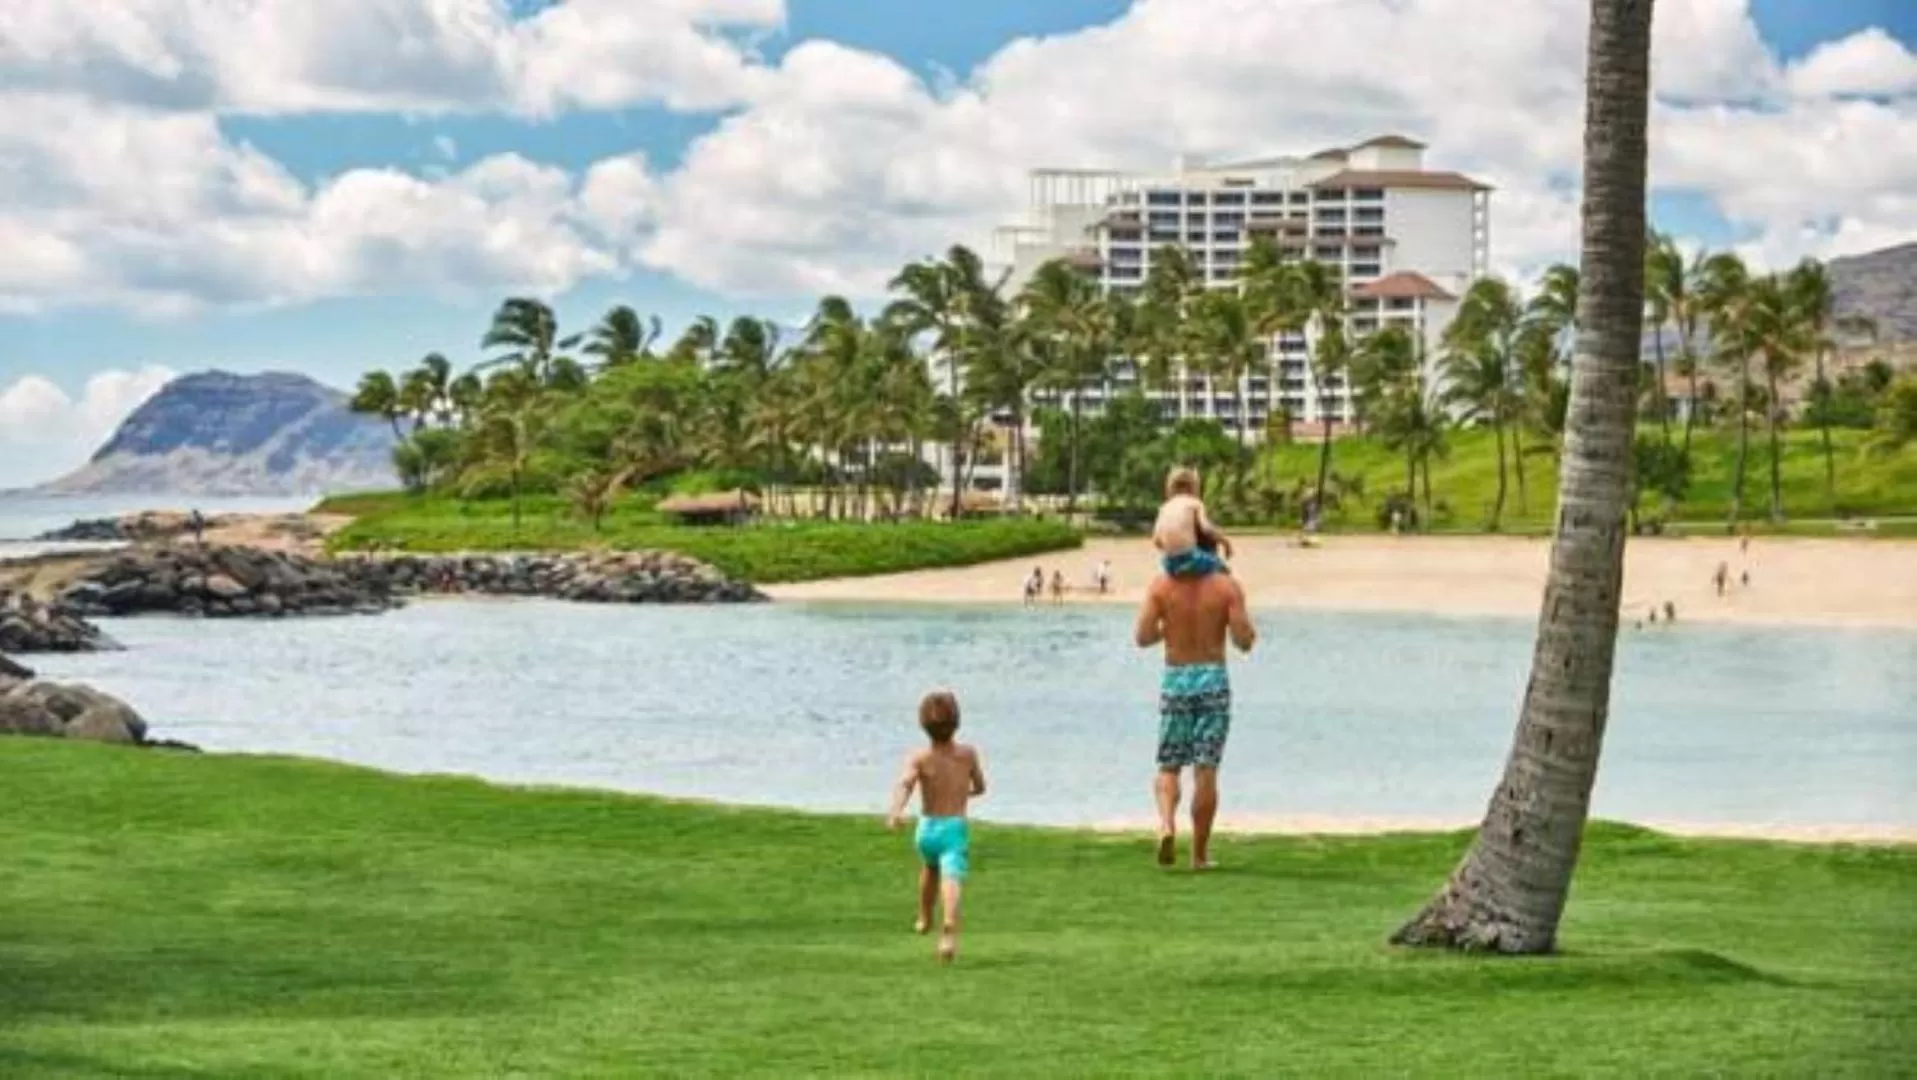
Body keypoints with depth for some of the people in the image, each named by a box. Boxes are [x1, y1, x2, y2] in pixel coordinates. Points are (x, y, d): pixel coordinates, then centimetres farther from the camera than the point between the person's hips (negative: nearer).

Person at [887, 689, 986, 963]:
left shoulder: (919, 758, -6)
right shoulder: (968, 754, 0)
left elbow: (904, 783, -26)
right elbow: (980, 787, 15)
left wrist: (896, 811, -41)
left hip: (927, 827, 2)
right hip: (956, 828, -2)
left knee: (930, 867, 32)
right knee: (951, 879, -18)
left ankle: (924, 919, 53)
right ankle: (949, 924, -46)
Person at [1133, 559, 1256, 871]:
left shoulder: (1161, 585, -3)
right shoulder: (1227, 586, -5)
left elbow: (1142, 637, -6)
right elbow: (1244, 641, -8)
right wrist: (1248, 625, 13)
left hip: (1175, 680, 1)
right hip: (1213, 679, -1)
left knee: (1168, 767, 12)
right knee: (1206, 770, 4)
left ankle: (1167, 823, -15)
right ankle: (1200, 853, 7)